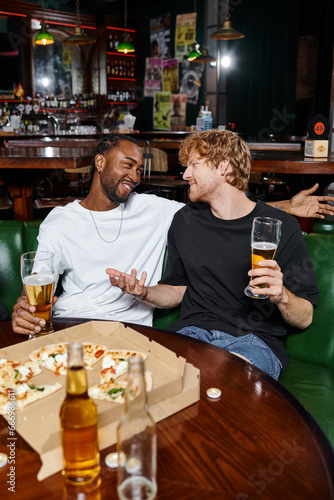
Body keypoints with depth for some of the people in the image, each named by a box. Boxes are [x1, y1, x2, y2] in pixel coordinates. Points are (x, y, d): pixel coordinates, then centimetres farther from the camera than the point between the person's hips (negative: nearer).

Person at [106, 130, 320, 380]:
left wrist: (282, 296, -21)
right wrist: (145, 293, -2)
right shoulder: (185, 220, 12)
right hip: (193, 331, 5)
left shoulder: (280, 226, -2)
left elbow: (305, 318, 1)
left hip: (254, 339, -4)